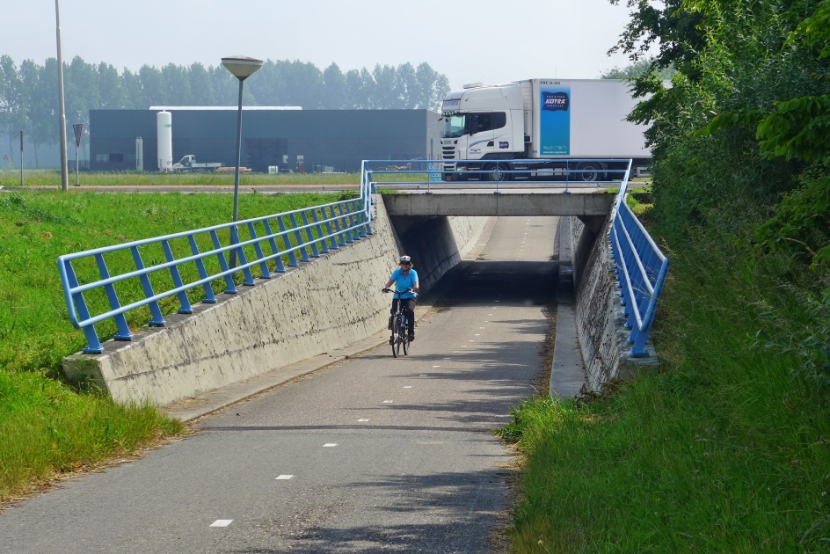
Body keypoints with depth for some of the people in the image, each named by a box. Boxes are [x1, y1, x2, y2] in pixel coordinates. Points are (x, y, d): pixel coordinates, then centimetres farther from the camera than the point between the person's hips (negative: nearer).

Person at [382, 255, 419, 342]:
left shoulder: (413, 273, -6)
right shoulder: (397, 272, -3)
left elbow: (416, 283, -20)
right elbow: (391, 281, -16)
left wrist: (416, 288, -44)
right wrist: (385, 287, -36)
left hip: (409, 297, -2)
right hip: (397, 297, 2)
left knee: (410, 310, -29)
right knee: (393, 312, -18)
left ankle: (411, 332, -20)